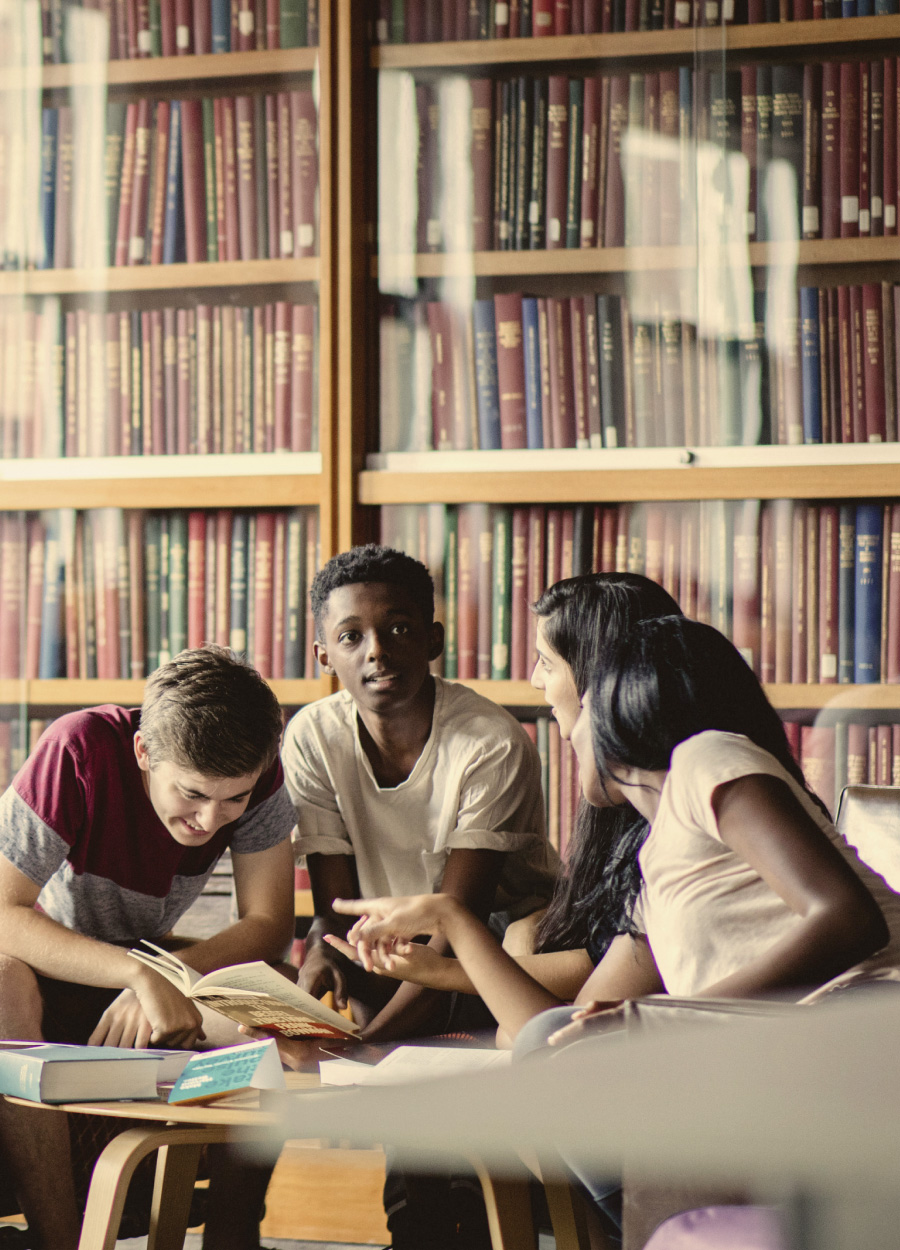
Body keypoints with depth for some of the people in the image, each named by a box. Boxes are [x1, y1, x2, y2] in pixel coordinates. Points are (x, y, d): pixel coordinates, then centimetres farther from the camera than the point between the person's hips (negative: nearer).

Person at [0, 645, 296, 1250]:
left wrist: (168, 976, -34)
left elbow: (269, 923, -16)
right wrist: (142, 976, -44)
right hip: (49, 967, -3)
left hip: (145, 959, 3)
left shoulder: (259, 773, -18)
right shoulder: (78, 752, -30)